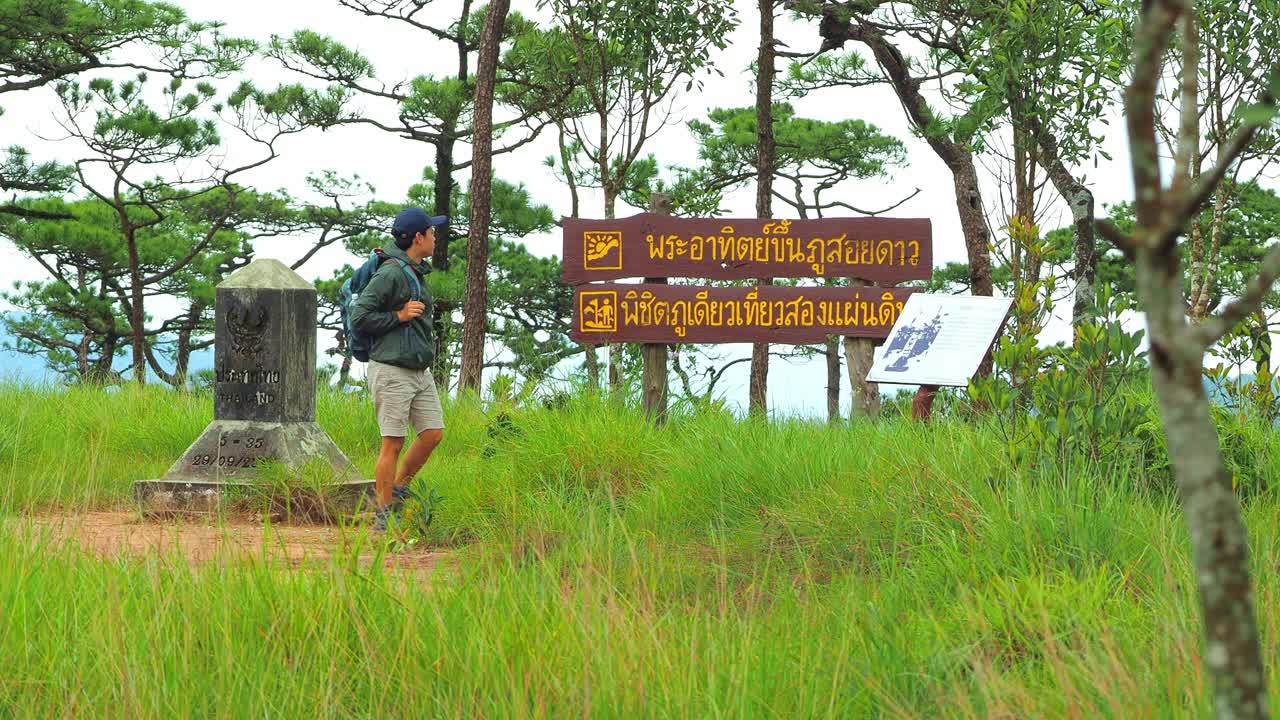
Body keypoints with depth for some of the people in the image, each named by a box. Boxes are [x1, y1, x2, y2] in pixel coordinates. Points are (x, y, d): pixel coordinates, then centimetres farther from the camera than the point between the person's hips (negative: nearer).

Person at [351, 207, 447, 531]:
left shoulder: (415, 272, 15)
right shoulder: (391, 273, -14)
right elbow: (360, 316, -16)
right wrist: (400, 316, -16)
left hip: (419, 371, 9)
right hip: (391, 371, -9)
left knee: (433, 434, 4)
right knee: (393, 443, -5)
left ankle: (399, 490, 20)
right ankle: (384, 517, 2)